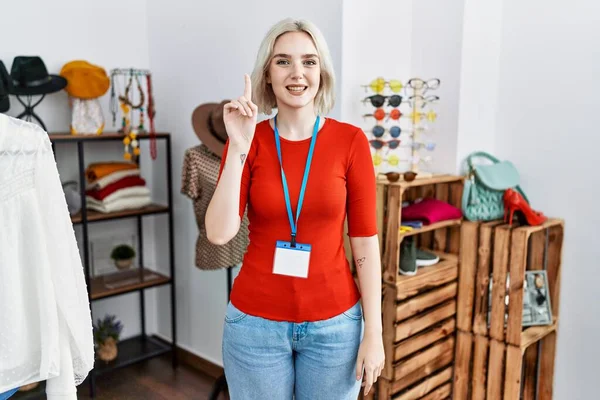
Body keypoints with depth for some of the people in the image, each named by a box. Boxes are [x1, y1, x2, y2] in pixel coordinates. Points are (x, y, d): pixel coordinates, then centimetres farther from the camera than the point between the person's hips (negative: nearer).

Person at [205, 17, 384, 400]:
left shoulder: (350, 140, -6)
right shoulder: (247, 140, -4)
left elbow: (366, 241, -4)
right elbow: (219, 233, -14)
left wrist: (373, 332, -5)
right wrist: (239, 147, -20)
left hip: (334, 322, 0)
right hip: (255, 322, 1)